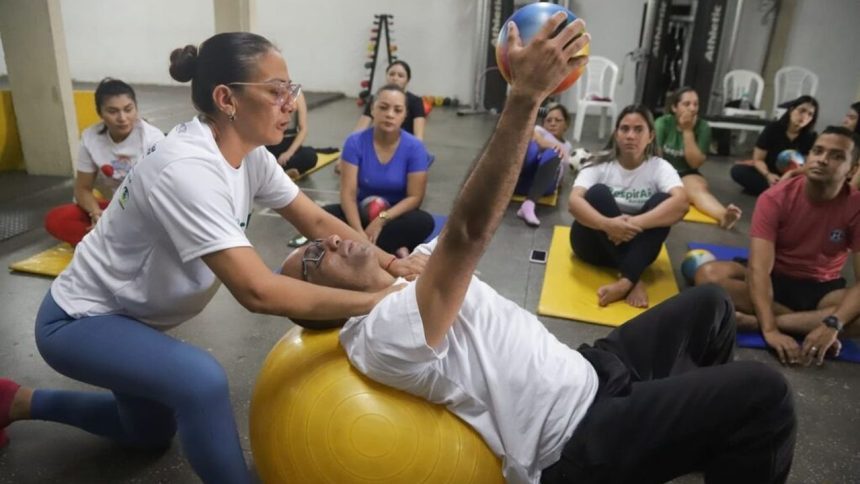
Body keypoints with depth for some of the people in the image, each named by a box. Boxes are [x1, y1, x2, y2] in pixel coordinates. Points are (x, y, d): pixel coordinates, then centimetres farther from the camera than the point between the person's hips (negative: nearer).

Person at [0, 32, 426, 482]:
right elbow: (258, 291, -42)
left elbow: (316, 221, -5)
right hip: (80, 320, -8)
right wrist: (378, 299, -40)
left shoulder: (249, 153, -10)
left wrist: (389, 263, -19)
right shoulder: (186, 169, -35)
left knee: (150, 433, 25)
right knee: (201, 380, -35)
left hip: (132, 316, 8)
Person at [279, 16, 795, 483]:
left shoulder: (408, 278, 7)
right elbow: (471, 229, -38)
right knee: (762, 393, -15)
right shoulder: (388, 332, -25)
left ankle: (706, 432, 38)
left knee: (708, 303, 18)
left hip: (584, 375, 9)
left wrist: (527, 95, -2)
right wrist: (526, 98, -39)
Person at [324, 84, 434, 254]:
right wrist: (359, 233, -32)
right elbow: (348, 193, -16)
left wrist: (381, 220, -27)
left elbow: (415, 197, -13)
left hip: (395, 216, -1)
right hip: (363, 213, 1)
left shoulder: (414, 147, -12)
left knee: (424, 222, -33)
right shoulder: (355, 142, -11)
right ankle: (393, 249, -32)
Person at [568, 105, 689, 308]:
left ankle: (625, 281, -37)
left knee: (661, 200, -23)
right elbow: (573, 202, -25)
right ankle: (635, 281, -31)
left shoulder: (659, 167, -6)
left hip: (635, 245, 1)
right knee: (598, 192, -27)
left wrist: (635, 223, -39)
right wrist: (607, 224, -43)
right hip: (594, 244, -1)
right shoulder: (599, 165, -8)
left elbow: (681, 203, -26)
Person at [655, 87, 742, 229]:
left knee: (698, 187, -35)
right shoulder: (662, 123, -8)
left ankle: (724, 215, -64)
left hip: (687, 175, -2)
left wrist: (688, 131, -17)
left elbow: (695, 163, -11)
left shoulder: (703, 127, -5)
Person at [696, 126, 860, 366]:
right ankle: (810, 322, -26)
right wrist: (769, 329, -40)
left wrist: (832, 324, -38)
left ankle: (754, 321, -32)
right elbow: (759, 269, -27)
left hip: (822, 289, 1)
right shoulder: (775, 199, -17)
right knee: (709, 274, -30)